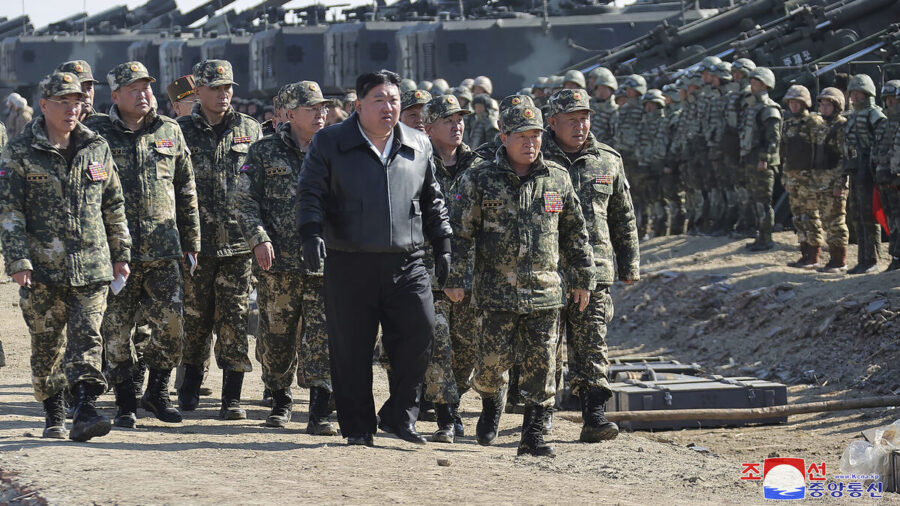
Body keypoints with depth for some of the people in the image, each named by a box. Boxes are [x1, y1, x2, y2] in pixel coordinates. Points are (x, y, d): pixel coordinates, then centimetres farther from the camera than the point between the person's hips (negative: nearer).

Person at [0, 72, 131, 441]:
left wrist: (121, 254, 16)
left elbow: (114, 206, 17)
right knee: (47, 345, 5)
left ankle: (85, 413, -14)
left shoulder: (97, 148, 10)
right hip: (43, 268, -2)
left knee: (86, 339, -9)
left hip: (91, 266, 2)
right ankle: (53, 414, 21)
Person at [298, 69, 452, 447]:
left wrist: (442, 245, 16)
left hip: (406, 263, 2)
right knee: (351, 348, 0)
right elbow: (311, 193, -1)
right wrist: (312, 231, -17)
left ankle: (400, 415, 8)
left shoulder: (418, 146, 13)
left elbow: (433, 201, 21)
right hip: (349, 263, -2)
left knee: (420, 332, -8)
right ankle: (358, 426, 13)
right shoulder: (330, 143, 3)